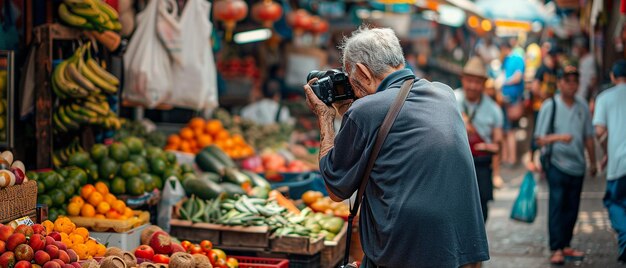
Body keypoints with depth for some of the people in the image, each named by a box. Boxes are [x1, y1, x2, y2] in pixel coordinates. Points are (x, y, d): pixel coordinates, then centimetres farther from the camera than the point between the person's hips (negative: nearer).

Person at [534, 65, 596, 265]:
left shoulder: (582, 107, 8)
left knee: (572, 208, 8)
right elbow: (540, 139, -6)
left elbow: (588, 137, 16)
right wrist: (558, 137, -23)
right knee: (557, 205, -11)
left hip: (577, 165, 4)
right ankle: (556, 250, -10)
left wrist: (593, 162, 19)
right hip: (556, 163, -4)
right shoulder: (549, 106, -4)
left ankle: (565, 246, 18)